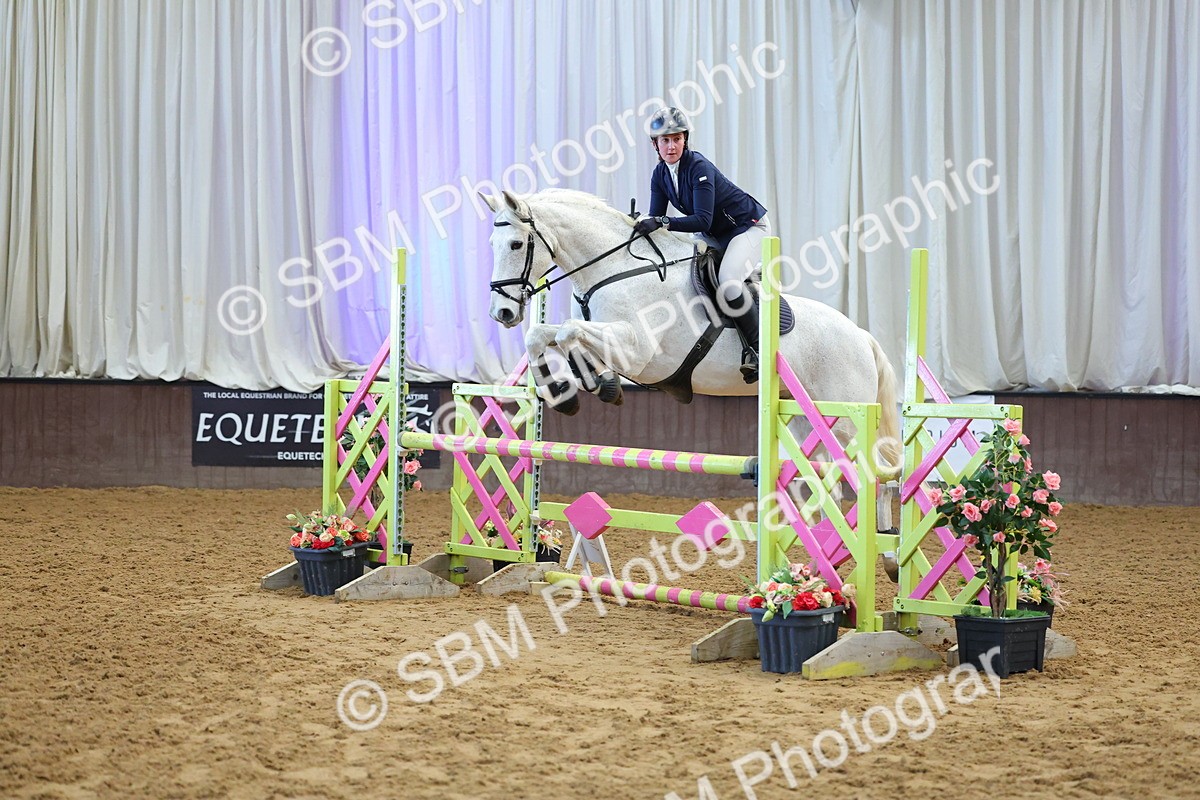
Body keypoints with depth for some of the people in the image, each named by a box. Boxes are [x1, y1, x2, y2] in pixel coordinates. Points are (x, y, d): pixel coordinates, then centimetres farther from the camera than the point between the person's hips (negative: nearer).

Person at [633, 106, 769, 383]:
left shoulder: (699, 167, -26)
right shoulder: (660, 175, -3)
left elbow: (703, 220, -33)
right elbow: (656, 220, -2)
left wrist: (662, 222, -43)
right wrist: (643, 224, -23)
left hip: (749, 226, -9)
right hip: (716, 235, 9)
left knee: (729, 284, -29)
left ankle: (757, 349, -16)